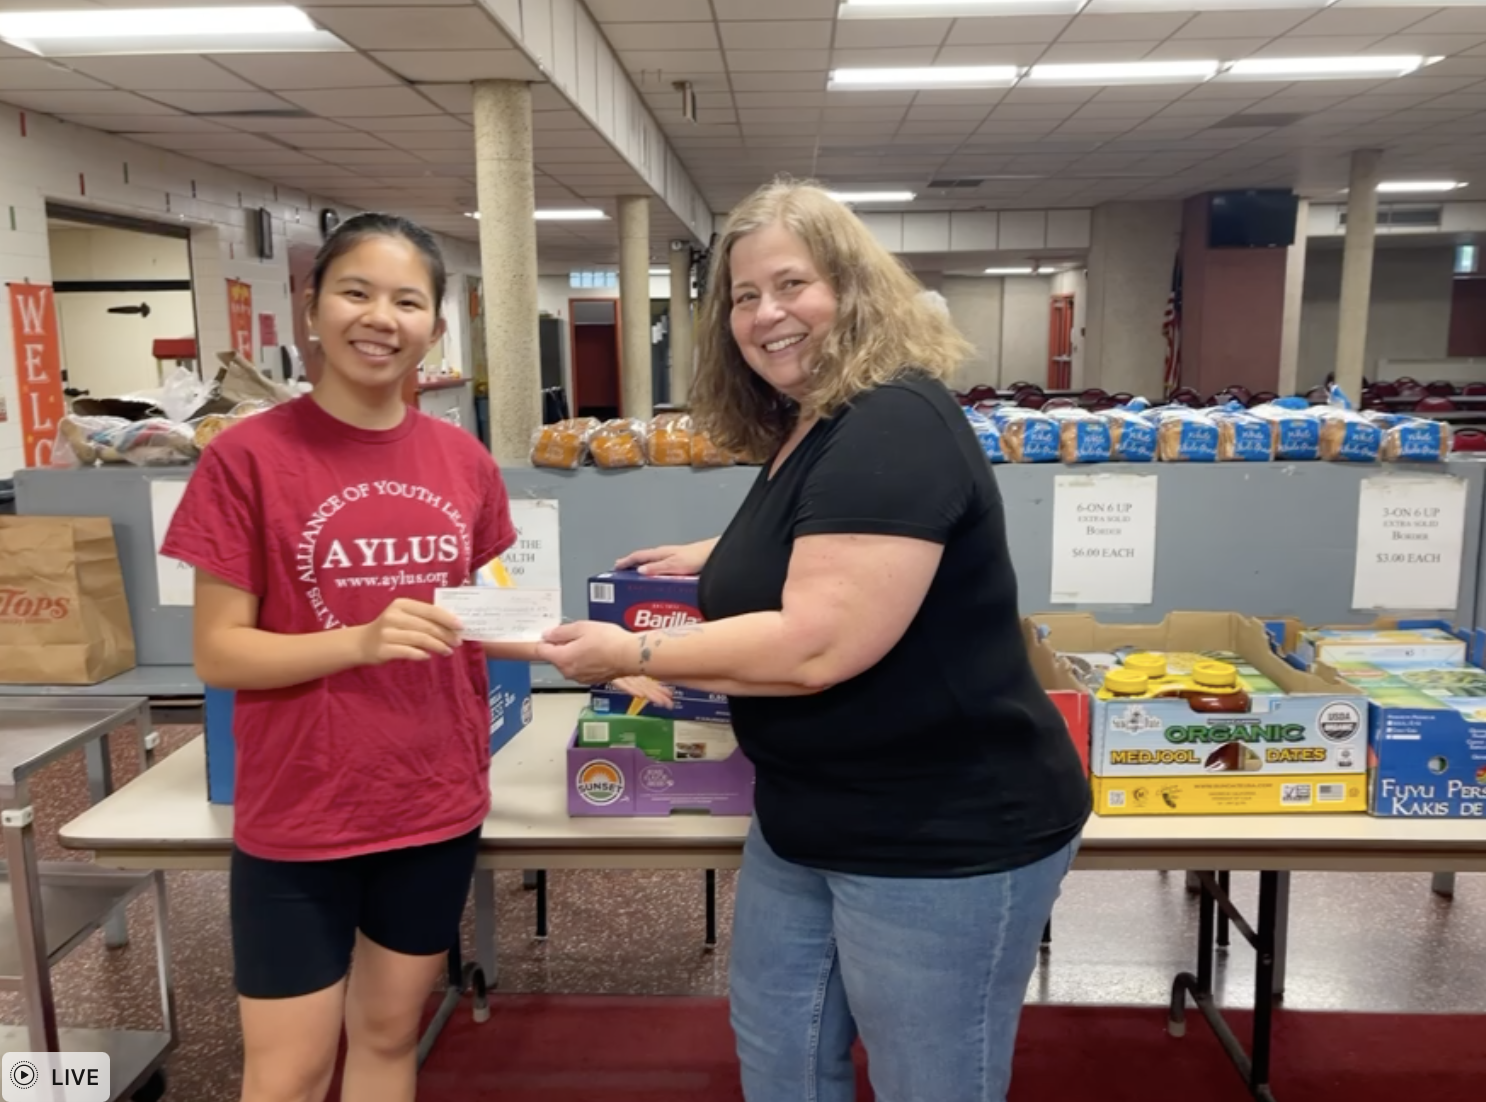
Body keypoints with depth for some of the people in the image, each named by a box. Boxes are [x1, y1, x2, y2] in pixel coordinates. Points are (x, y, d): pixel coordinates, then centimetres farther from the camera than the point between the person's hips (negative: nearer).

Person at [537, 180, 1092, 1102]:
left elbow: (815, 647, -29)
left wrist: (630, 656, -18)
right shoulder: (804, 431, 8)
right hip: (809, 820, 10)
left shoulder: (894, 431, -24)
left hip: (942, 836, -10)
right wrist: (717, 559, 11)